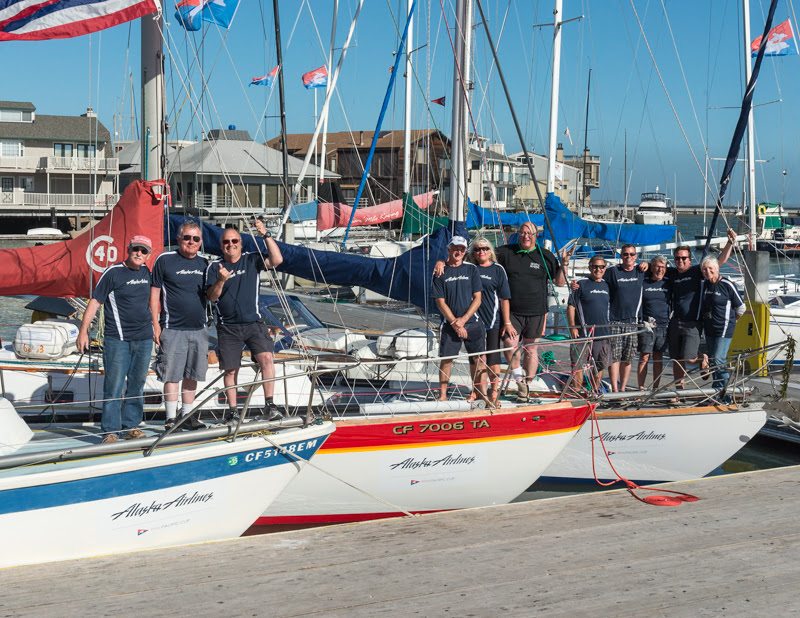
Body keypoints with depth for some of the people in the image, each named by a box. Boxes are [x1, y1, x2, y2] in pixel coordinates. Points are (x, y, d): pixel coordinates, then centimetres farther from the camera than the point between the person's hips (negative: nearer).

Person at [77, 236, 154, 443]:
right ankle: (111, 431, -1)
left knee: (137, 385, 9)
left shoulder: (147, 272, 11)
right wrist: (83, 331, -11)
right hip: (117, 339, -5)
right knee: (114, 386, -6)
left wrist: (155, 326, 26)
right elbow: (95, 302, -6)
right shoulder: (113, 273, -5)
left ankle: (131, 426, 18)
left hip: (144, 339, 5)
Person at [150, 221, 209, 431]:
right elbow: (154, 293, -1)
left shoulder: (203, 263, 11)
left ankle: (188, 415, 20)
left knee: (192, 374, 10)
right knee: (172, 374, -3)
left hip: (198, 329, 5)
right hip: (172, 329, -4)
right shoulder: (164, 260, -3)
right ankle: (171, 418, 4)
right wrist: (156, 324, -7)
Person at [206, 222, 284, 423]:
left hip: (253, 323, 0)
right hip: (228, 327, 0)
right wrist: (221, 281, -21)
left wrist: (266, 235, -17)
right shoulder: (214, 267, 5)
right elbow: (211, 297, -3)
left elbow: (277, 260, -11)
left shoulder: (252, 260, 5)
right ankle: (232, 410, 16)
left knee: (266, 357, -18)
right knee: (230, 370, 4)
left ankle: (269, 405, -15)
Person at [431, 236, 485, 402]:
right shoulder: (440, 271, 2)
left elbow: (477, 299, 3)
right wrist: (455, 323, -9)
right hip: (449, 324, -1)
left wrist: (463, 319, -8)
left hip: (472, 322, 1)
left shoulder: (471, 269, 6)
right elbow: (440, 302, -2)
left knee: (477, 359, 4)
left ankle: (476, 392, 18)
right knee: (446, 359, -4)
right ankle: (442, 395, 5)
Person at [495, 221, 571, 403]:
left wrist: (563, 264, -6)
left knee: (530, 349, 6)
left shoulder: (545, 256, 6)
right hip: (512, 311, 0)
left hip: (536, 312, 0)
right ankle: (520, 380, -2)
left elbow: (559, 282, 8)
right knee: (510, 343, -18)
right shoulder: (505, 252, 5)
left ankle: (526, 385, 18)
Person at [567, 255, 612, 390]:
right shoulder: (581, 285, -1)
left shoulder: (607, 286, 13)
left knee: (599, 366, 9)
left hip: (603, 333, 5)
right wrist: (572, 327, -11)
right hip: (582, 333, -5)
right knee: (578, 365, -5)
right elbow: (571, 307, -3)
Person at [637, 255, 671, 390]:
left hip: (663, 326, 3)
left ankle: (655, 388, 13)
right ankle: (641, 388, -3)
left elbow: (672, 304, 20)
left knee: (658, 357, 7)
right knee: (644, 356, -6)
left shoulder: (668, 284, 11)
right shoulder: (643, 283, 3)